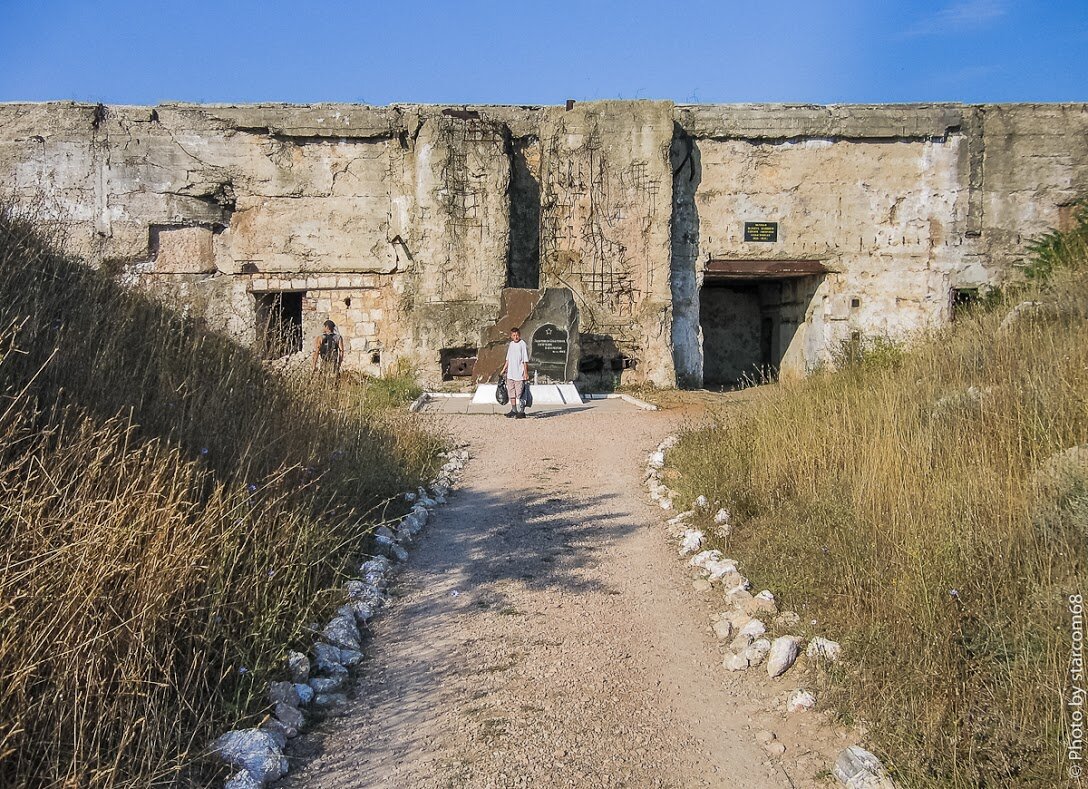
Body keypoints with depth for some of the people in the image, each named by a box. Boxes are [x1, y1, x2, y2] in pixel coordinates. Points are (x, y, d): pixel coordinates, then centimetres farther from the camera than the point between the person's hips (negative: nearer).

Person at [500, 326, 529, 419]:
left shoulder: (522, 344, -8)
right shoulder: (511, 344, 12)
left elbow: (525, 360, -9)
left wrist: (525, 372, -12)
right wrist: (504, 369, 18)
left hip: (519, 373, -7)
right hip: (510, 373, 7)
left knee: (519, 394, -6)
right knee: (511, 393, 11)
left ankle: (521, 411, -1)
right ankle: (513, 410, 20)